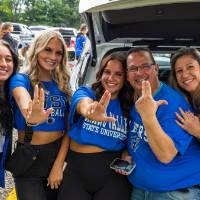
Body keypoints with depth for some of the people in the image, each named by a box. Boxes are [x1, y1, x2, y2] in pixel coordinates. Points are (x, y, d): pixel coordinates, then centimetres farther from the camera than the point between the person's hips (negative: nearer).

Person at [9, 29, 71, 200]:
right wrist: (31, 117, -57)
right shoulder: (21, 80, -9)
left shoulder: (63, 86, 3)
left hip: (58, 155, 4)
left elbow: (68, 128, 0)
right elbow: (23, 100, -33)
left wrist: (59, 164, -12)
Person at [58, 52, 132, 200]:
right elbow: (84, 105, -26)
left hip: (113, 173, 1)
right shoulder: (84, 93, -1)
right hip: (77, 171, -1)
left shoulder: (128, 107, 5)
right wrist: (91, 111, -49)